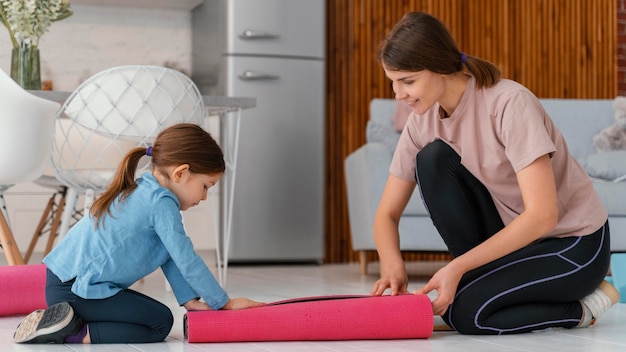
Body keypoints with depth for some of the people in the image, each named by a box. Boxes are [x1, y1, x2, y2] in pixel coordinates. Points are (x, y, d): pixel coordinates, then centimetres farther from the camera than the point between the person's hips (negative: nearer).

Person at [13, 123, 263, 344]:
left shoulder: (144, 190, 14)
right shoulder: (162, 203, -16)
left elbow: (169, 259, 14)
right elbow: (187, 261, -15)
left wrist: (190, 300, 9)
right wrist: (224, 303, -5)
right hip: (75, 289, -10)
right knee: (160, 323, -6)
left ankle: (65, 321, 11)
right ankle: (75, 334, -11)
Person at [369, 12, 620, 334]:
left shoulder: (510, 103, -26)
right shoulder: (422, 120, -7)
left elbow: (542, 216, -31)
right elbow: (387, 214, -3)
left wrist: (457, 267, -33)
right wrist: (392, 266, -26)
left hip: (575, 244, -6)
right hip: (511, 232, 6)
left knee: (463, 311, -26)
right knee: (433, 159, -16)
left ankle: (581, 307, -1)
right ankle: (483, 275, -6)